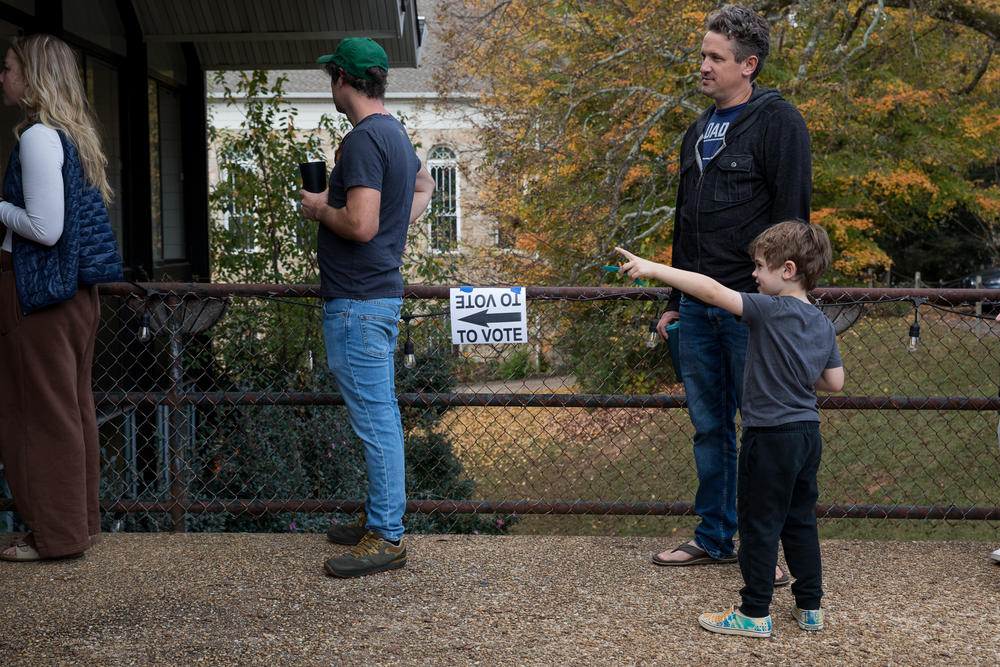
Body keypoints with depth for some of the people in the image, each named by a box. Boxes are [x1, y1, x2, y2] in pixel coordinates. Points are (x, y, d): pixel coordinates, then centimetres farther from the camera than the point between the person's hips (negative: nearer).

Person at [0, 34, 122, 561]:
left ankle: (56, 534, 8)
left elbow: (45, 229, -21)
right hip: (75, 290, 9)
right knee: (73, 406, 14)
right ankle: (80, 518, 24)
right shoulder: (75, 136, 12)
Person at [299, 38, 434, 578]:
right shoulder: (395, 133, 15)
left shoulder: (363, 140, -17)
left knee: (375, 420, -6)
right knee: (381, 415, 16)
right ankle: (382, 517, 26)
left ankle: (386, 538, -1)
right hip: (384, 288, 10)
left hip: (358, 300, -10)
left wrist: (319, 208, -8)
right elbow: (423, 186, 35)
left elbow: (360, 225, -26)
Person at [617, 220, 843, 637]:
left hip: (771, 436, -8)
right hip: (807, 433, 8)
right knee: (800, 520, 17)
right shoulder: (822, 324, 6)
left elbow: (712, 292, -25)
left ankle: (754, 613, 10)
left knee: (759, 523, 2)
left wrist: (651, 269, -24)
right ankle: (810, 606, 23)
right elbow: (834, 382, 11)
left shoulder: (770, 310, -17)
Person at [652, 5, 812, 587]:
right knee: (709, 427, 13)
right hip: (699, 308, 8)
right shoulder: (700, 130, 17)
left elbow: (791, 217, -13)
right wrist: (674, 301, 21)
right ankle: (715, 538, 25)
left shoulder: (778, 122, -8)